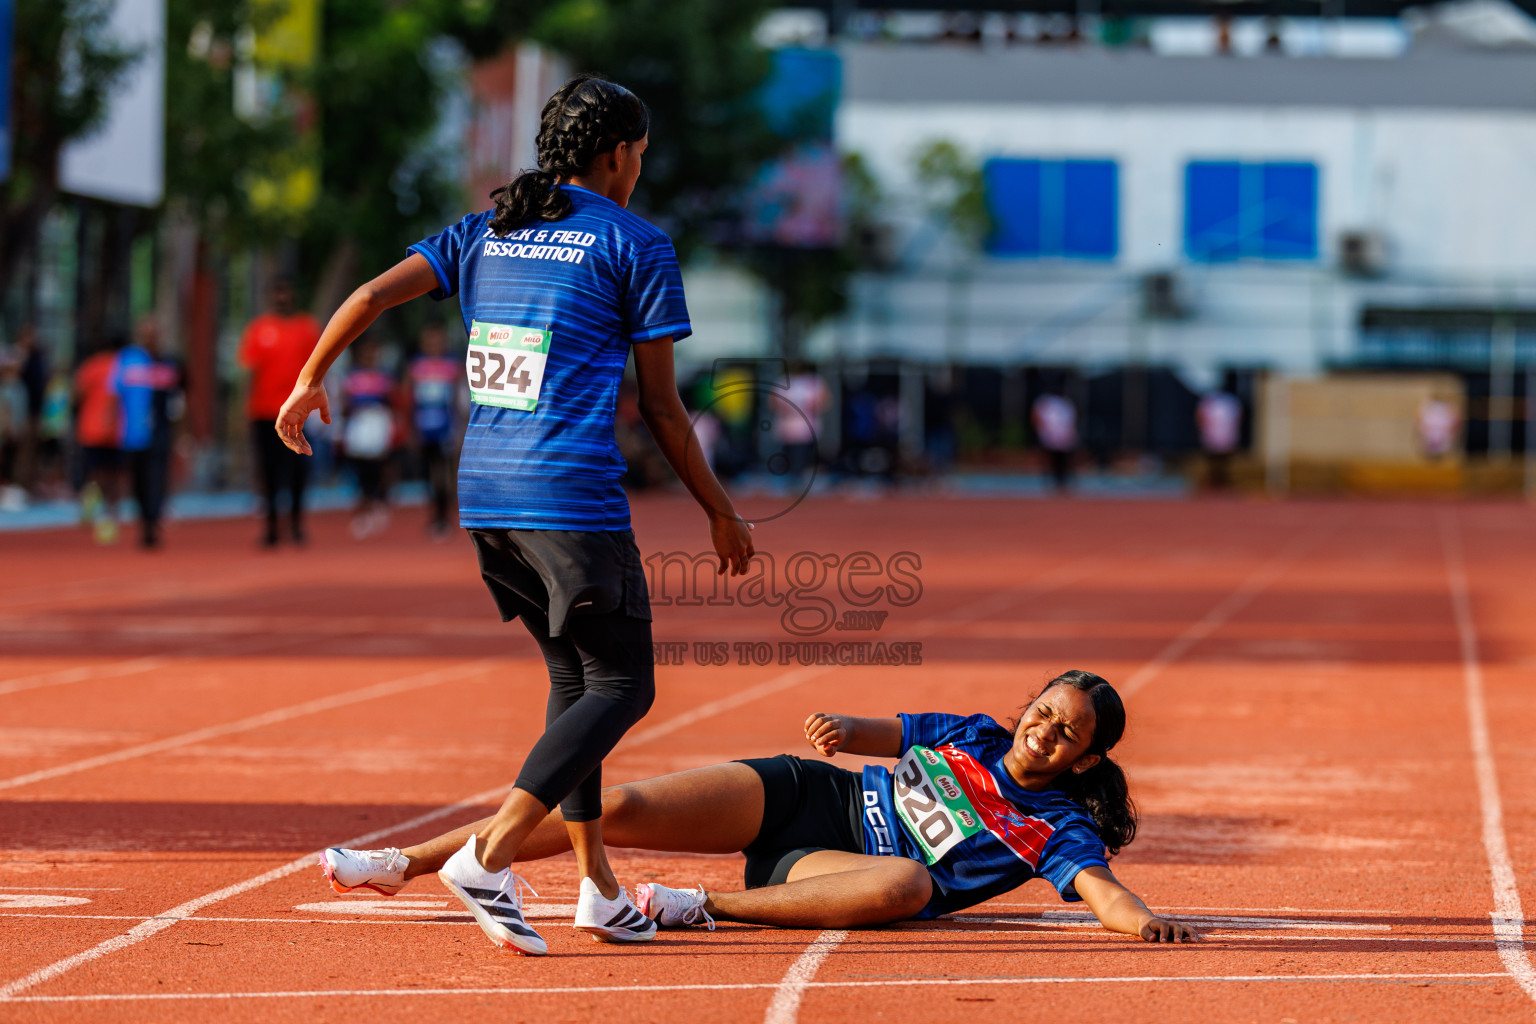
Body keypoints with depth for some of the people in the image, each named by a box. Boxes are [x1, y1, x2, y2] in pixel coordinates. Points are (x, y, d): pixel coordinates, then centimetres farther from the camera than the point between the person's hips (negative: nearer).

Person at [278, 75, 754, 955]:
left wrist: (310, 384, 20)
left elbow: (371, 297, 6)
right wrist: (720, 510, 9)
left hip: (485, 495, 7)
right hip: (573, 496, -7)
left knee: (575, 675, 19)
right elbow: (661, 404, 0)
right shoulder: (636, 245, -1)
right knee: (621, 684, -1)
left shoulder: (484, 233, 14)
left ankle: (597, 887, 17)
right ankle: (489, 855, -18)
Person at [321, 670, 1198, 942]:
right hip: (800, 796, 3)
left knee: (910, 884, -40)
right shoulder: (974, 737, 9)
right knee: (624, 808, -11)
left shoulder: (1054, 827, -3)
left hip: (827, 871, -3)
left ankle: (709, 908, -31)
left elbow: (1096, 883, -19)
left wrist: (1141, 917, -41)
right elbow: (892, 734, 19)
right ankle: (405, 862, -4)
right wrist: (847, 729, -5)